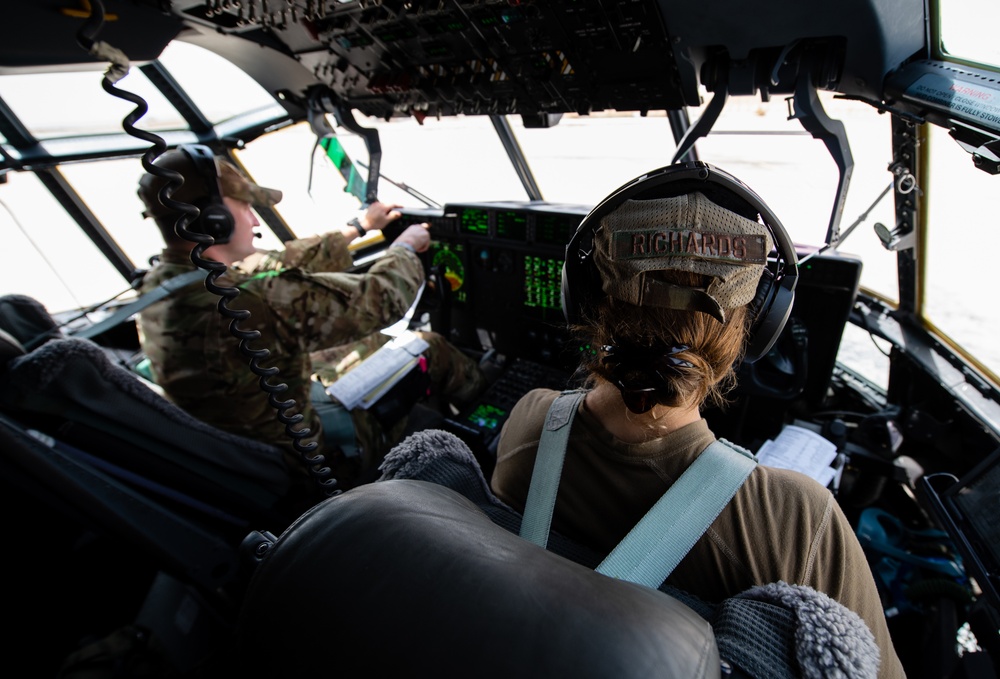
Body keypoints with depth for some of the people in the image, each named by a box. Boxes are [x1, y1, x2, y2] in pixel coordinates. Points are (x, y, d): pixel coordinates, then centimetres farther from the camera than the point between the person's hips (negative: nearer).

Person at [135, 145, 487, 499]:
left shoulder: (159, 282, -9)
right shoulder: (246, 303, -38)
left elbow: (279, 262, 3)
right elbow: (381, 298, -27)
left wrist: (357, 228, 13)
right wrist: (405, 247, -4)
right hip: (313, 456, -8)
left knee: (390, 340, 19)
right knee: (430, 349, 6)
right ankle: (484, 396, 37)